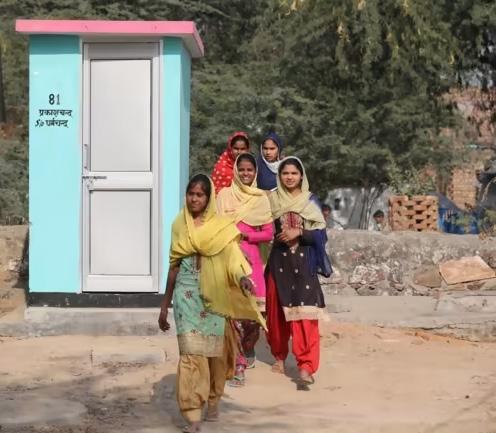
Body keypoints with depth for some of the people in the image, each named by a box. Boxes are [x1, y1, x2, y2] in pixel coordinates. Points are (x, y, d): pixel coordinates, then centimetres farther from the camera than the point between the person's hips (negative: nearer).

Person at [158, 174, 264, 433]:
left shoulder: (222, 226, 0)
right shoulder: (179, 225, 8)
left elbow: (232, 258, -12)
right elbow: (174, 265, 12)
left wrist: (243, 277, -35)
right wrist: (165, 304, 12)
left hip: (213, 295, -1)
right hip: (187, 294, 1)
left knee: (215, 348, 8)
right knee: (191, 350, -8)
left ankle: (213, 401, 32)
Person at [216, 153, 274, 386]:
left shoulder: (261, 198, 11)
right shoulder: (225, 194, 7)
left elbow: (268, 232, 6)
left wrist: (245, 235, -9)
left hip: (251, 257, 2)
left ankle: (247, 350, 29)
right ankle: (239, 364, -3)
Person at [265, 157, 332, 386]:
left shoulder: (310, 200, 3)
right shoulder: (272, 199, 7)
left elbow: (320, 233, -2)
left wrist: (299, 232, -15)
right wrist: (275, 236, -7)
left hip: (303, 261, -2)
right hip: (278, 260, 2)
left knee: (303, 312, -11)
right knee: (277, 310, 7)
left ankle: (305, 365, -15)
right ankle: (280, 356, 25)